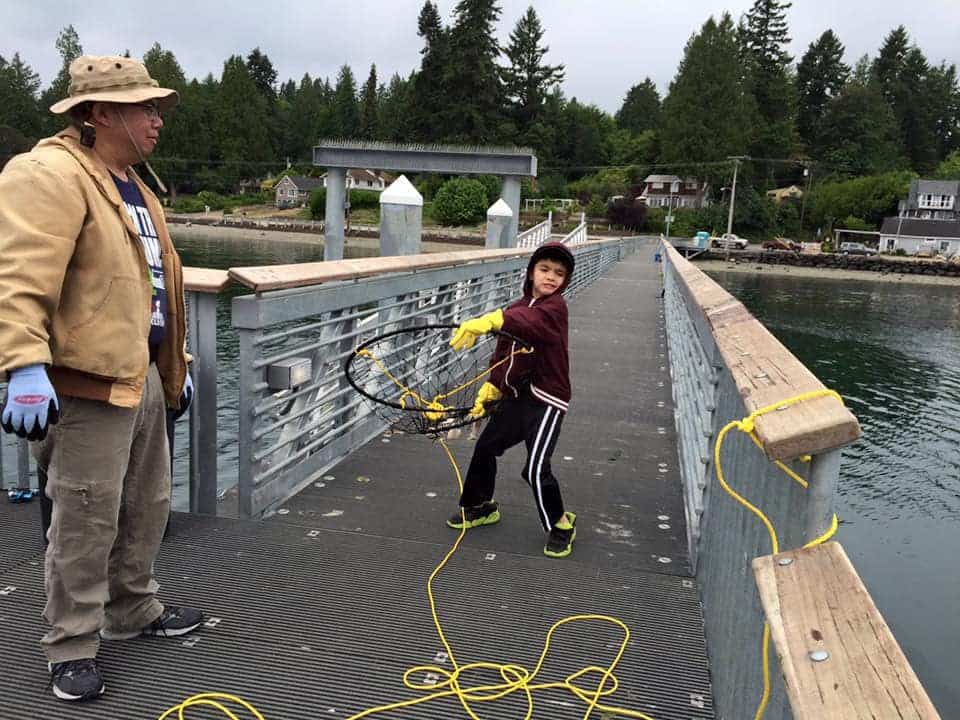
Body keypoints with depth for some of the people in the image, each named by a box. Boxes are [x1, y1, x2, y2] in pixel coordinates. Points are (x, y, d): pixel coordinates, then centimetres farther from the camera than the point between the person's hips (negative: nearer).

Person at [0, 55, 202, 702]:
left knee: (147, 506, 19)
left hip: (144, 377, 10)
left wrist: (176, 363, 23)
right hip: (89, 381, -10)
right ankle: (72, 646, 19)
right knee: (86, 522, 0)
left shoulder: (133, 186, 19)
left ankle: (133, 611, 37)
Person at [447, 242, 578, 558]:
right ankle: (480, 506, 40)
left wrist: (489, 320, -54)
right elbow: (502, 354, 15)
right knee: (485, 448, 18)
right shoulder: (519, 308, 9)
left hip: (546, 400, -8)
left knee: (536, 469, -11)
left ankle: (561, 524, 14)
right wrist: (490, 390, 6)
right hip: (515, 397, 8)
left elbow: (532, 320, -39)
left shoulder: (555, 307, -14)